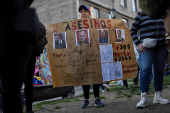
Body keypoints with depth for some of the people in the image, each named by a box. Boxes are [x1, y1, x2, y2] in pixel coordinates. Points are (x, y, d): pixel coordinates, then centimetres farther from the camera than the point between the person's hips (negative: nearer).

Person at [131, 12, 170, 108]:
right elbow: (133, 31, 2)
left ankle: (158, 96, 16)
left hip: (161, 47, 5)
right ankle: (144, 98, -12)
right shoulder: (141, 15, 3)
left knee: (159, 70, 5)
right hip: (146, 47, -4)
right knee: (145, 70, -15)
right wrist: (138, 43, -9)